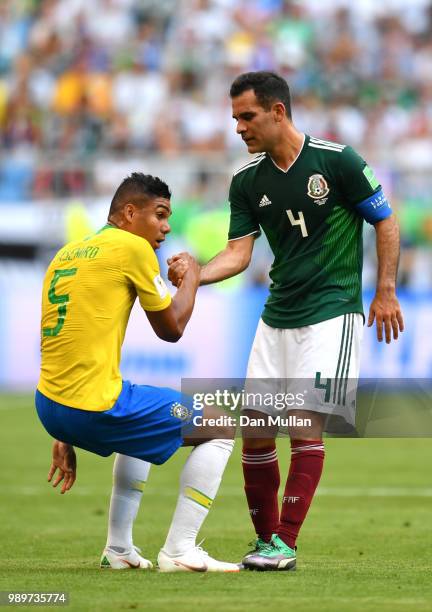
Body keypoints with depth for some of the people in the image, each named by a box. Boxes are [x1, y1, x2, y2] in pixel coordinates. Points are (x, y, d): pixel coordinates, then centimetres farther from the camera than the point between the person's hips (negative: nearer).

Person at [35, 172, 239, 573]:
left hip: (49, 406, 8)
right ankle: (179, 551, 1)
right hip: (94, 406, -8)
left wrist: (65, 435, 28)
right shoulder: (133, 247, -5)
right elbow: (171, 329, 4)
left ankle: (119, 550, 31)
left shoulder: (67, 254, 19)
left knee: (139, 431, 38)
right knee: (220, 430, 7)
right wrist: (191, 277, 22)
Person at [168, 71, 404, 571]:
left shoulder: (336, 160, -11)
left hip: (331, 311, -6)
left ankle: (285, 544, -11)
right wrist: (195, 275, -18)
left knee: (305, 426, -13)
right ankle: (265, 539, 14)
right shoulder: (247, 181, 4)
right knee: (255, 431, 2)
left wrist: (386, 292, -6)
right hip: (276, 317, 6)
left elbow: (385, 221, -2)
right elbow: (239, 251, 1)